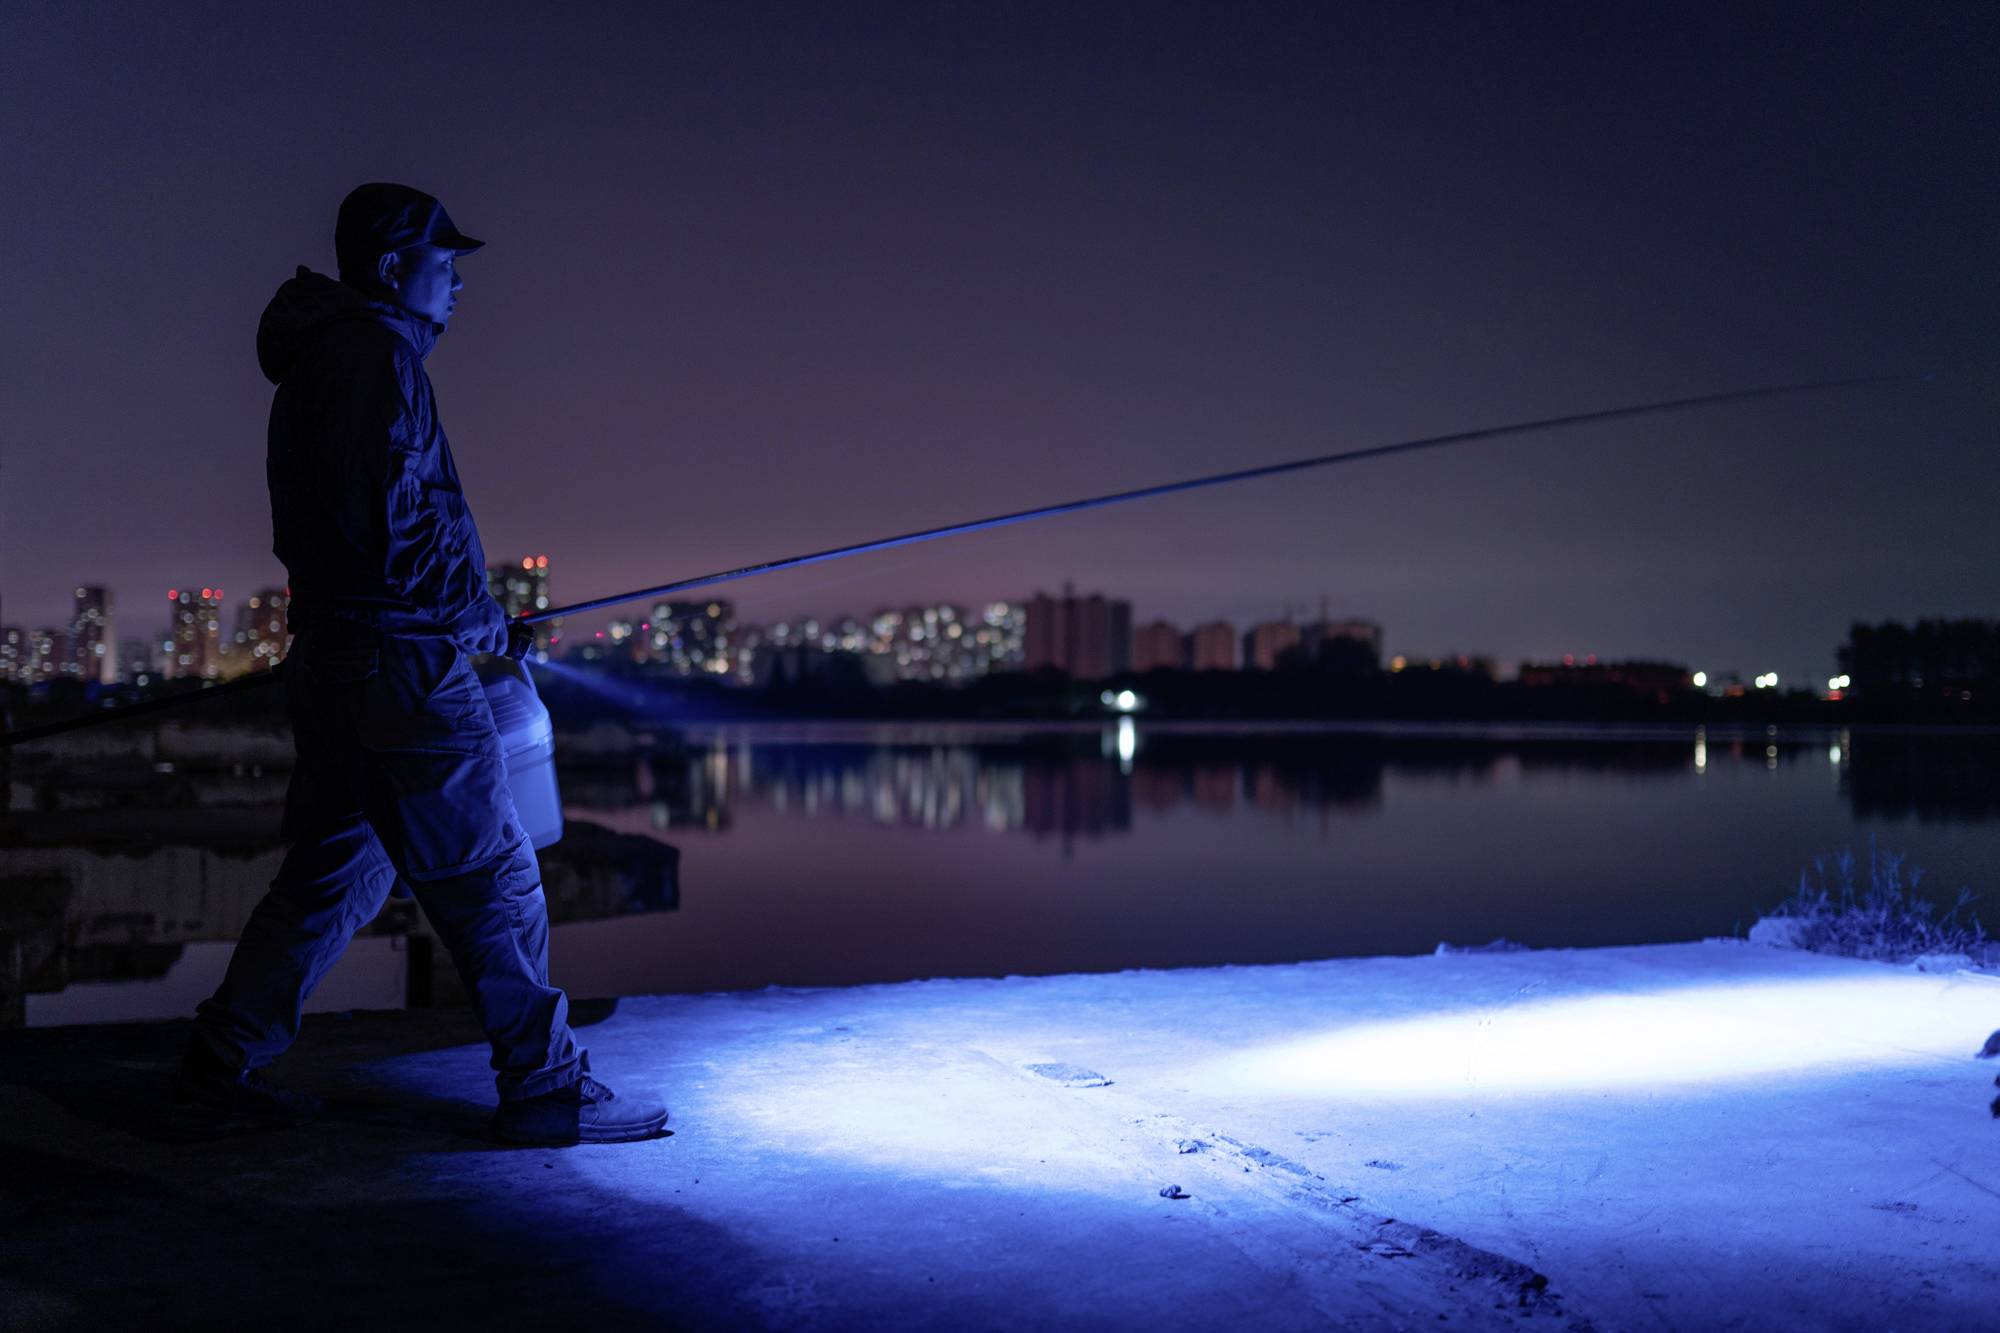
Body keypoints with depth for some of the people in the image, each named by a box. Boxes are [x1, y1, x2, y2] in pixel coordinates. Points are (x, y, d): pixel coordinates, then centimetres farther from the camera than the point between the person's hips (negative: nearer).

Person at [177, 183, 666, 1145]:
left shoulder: (320, 358, 22)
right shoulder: (374, 349, -11)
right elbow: (382, 511, -22)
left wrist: (471, 619, 19)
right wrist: (478, 614, -9)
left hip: (331, 657, 10)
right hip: (398, 660, -10)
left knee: (333, 872, 17)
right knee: (490, 877, -5)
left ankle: (222, 1060, 25)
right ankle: (545, 1087, 2)